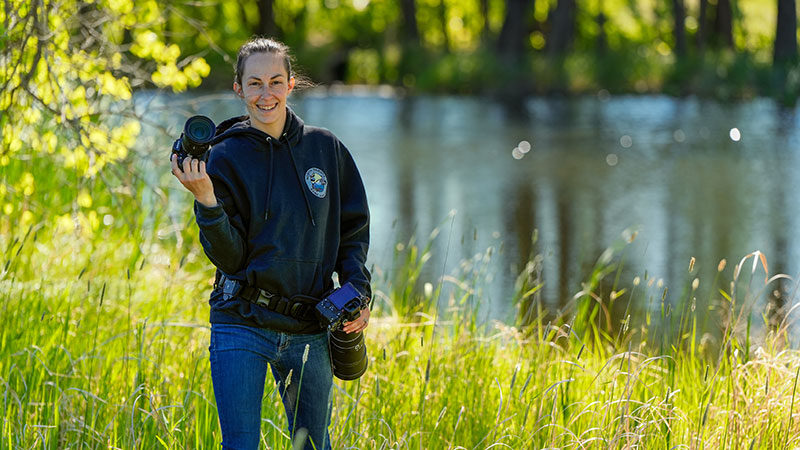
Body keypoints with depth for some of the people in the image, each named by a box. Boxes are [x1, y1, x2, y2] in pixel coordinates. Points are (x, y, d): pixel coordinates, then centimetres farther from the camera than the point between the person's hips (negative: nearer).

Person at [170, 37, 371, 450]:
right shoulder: (226, 157, -3)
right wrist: (206, 200, -23)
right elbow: (229, 257, -8)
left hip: (308, 331, 3)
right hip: (242, 326, -3)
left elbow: (353, 230, 13)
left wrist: (358, 292, -1)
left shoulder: (325, 148, 6)